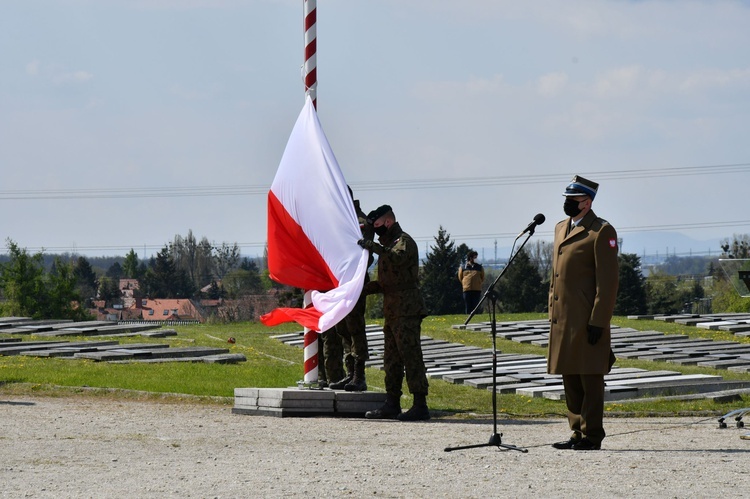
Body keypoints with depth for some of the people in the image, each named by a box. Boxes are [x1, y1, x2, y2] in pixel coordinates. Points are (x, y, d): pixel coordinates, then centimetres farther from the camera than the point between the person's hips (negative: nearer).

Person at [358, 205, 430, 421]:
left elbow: (397, 259, -32)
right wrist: (366, 288, 13)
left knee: (411, 357, -12)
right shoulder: (389, 245, 22)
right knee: (391, 359, 11)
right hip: (393, 311, 10)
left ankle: (420, 405, -14)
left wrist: (373, 246, -28)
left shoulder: (404, 241, -8)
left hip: (407, 311, -10)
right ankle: (391, 405, 16)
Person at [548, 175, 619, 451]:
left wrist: (598, 321, -17)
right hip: (563, 319, 8)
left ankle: (592, 436, -1)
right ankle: (577, 433, 17)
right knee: (570, 378, 11)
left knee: (590, 378, -4)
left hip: (587, 320, -8)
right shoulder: (561, 229, 18)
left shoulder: (601, 231, -8)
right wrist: (553, 313, 17)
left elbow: (608, 281, -12)